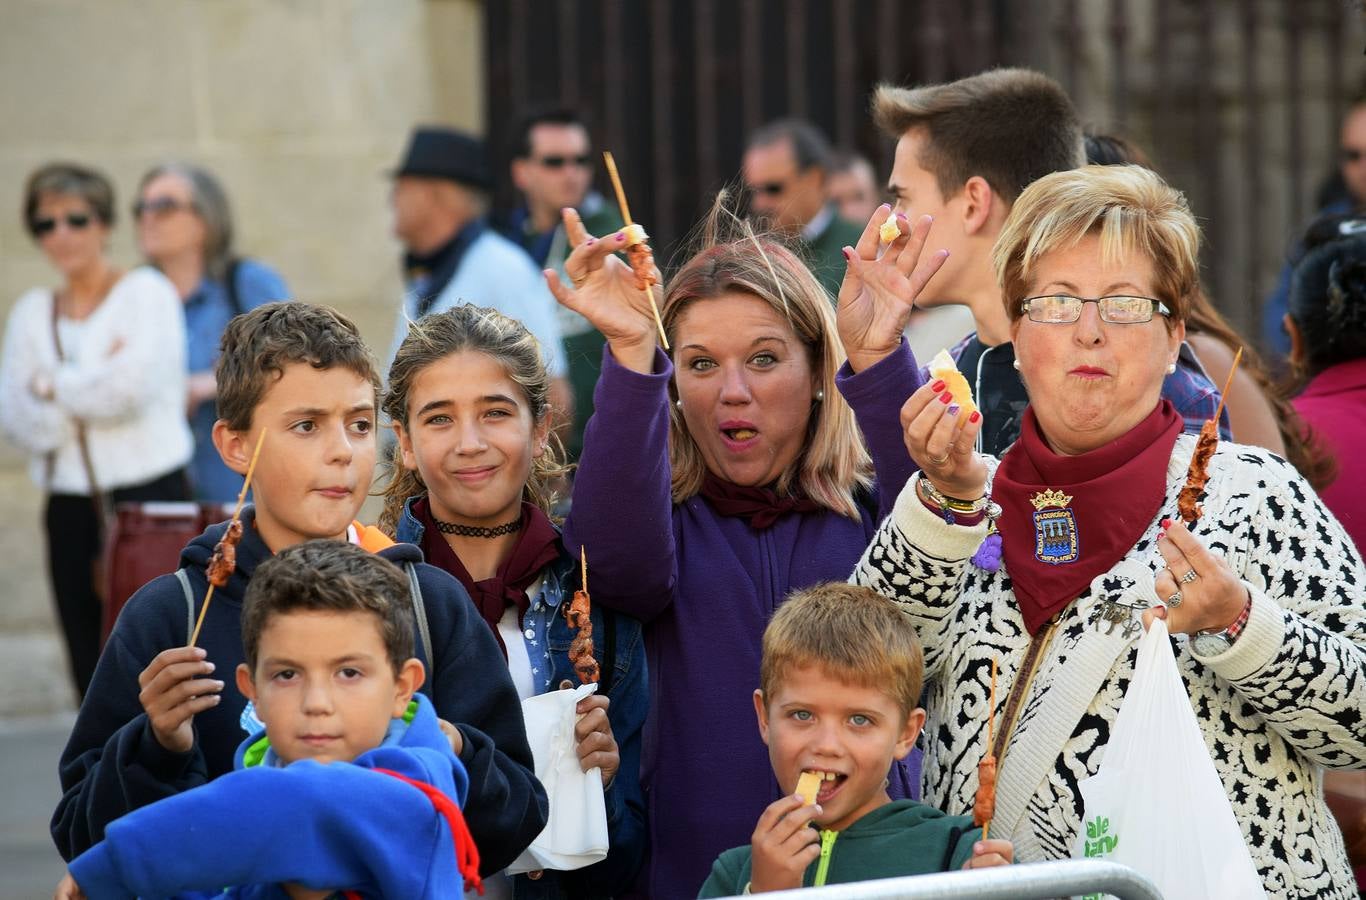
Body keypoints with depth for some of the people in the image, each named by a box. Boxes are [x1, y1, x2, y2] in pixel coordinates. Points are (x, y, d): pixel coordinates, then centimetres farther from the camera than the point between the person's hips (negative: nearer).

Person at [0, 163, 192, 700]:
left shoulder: (146, 292, 1)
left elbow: (130, 388, -14)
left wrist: (53, 386, -1)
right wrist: (93, 386, -10)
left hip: (148, 495, -4)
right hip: (70, 507, 4)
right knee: (90, 665, 4)